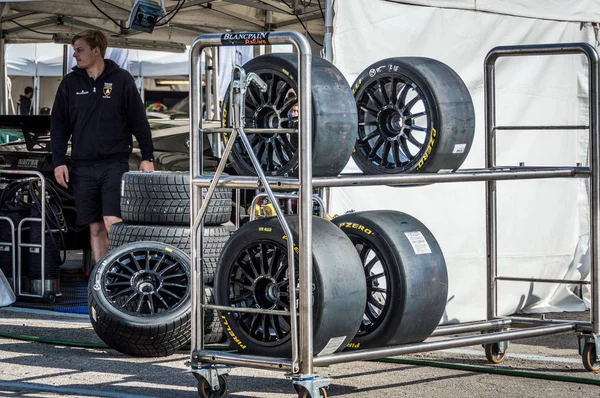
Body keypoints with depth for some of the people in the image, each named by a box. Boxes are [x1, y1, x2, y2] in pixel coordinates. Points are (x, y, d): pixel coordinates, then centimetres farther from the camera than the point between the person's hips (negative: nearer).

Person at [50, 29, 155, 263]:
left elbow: (139, 121, 3)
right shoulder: (70, 82, 8)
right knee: (95, 228, 5)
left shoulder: (121, 79, 0)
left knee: (112, 222, -15)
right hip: (83, 167, 3)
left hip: (115, 163, -3)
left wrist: (147, 158, 1)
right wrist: (59, 161, 3)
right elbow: (58, 125, 11)